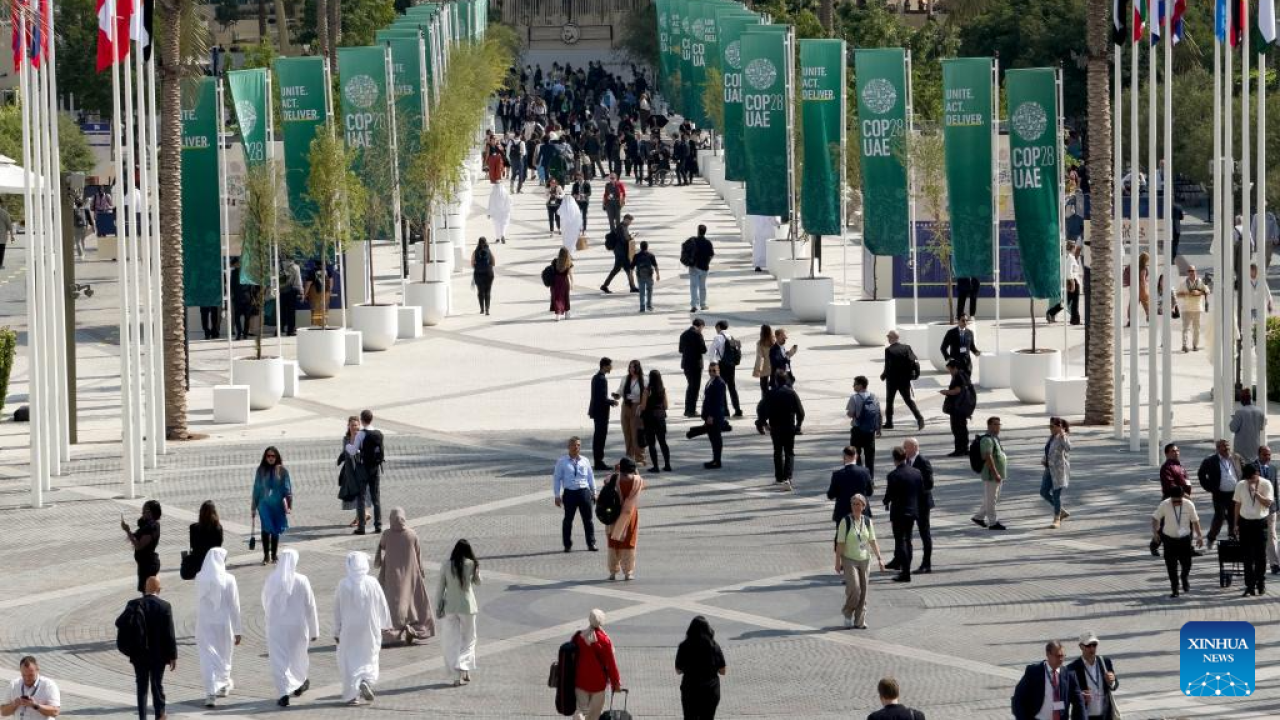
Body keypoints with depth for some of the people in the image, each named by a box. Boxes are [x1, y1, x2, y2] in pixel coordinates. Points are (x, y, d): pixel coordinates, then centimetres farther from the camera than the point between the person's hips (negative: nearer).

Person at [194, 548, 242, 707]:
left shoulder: (200, 579, -6)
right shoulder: (228, 579, -12)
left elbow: (198, 603, 6)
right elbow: (234, 606, -9)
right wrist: (237, 630, -4)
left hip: (205, 624, 1)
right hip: (224, 623, 0)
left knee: (208, 658, 0)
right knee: (224, 656, 20)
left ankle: (210, 693, -13)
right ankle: (224, 686, 39)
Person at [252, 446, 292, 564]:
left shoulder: (282, 471, 0)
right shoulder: (261, 470, 4)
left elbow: (287, 488, 2)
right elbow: (256, 488, 9)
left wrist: (289, 505, -5)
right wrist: (253, 506, 10)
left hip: (278, 504, 0)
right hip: (264, 504, 0)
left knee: (276, 530, 7)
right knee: (266, 529, -11)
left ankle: (274, 555, 20)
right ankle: (266, 555, -5)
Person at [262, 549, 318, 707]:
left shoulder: (271, 580, -9)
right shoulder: (302, 581, -13)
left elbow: (265, 602, 7)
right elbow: (310, 606, -8)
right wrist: (314, 630, 2)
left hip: (276, 625, 0)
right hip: (298, 626, 1)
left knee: (279, 659, 3)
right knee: (298, 655, 23)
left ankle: (284, 693, -10)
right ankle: (299, 685, 43)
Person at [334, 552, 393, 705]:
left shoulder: (343, 585, -9)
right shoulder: (372, 583, -9)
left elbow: (337, 610, -3)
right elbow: (382, 605, 1)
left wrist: (336, 631, 6)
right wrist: (386, 624, 16)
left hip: (349, 629, -1)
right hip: (370, 628, 1)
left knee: (349, 660, 7)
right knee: (369, 658, 17)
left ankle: (352, 695, 3)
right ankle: (366, 682, -7)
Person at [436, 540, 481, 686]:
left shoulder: (446, 565, -6)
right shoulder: (472, 565, -7)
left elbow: (440, 586, -2)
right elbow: (477, 582, 10)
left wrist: (439, 605, 7)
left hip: (450, 607, 0)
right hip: (467, 605, 0)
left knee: (452, 641, 5)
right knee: (468, 640, 15)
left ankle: (458, 675, -3)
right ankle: (465, 670, 4)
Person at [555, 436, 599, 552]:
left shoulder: (584, 461, 8)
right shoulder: (562, 462, 1)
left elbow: (591, 477, 16)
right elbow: (556, 478, 3)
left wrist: (593, 493, 18)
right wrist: (557, 496, -2)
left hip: (584, 491, 2)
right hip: (569, 492, -2)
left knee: (587, 519, 5)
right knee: (568, 519, 5)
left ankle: (591, 543, 13)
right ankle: (567, 545, 14)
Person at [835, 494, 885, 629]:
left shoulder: (867, 521, 5)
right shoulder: (845, 521, -7)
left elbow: (873, 541, 9)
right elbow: (840, 543, -7)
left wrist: (879, 558, 3)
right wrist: (838, 562, -8)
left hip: (864, 559, 4)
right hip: (849, 560, -4)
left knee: (863, 591, 4)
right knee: (854, 589, -14)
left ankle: (860, 620, 12)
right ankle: (847, 613, 10)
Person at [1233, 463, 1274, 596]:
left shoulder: (1265, 485, -7)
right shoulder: (1240, 485, 0)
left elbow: (1268, 503, -15)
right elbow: (1237, 505, 7)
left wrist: (1256, 492, -25)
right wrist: (1236, 524, 7)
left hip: (1260, 522, -2)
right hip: (1245, 523, 2)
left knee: (1261, 555, 3)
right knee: (1248, 556, 1)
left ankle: (1261, 583, 15)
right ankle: (1250, 585, 4)